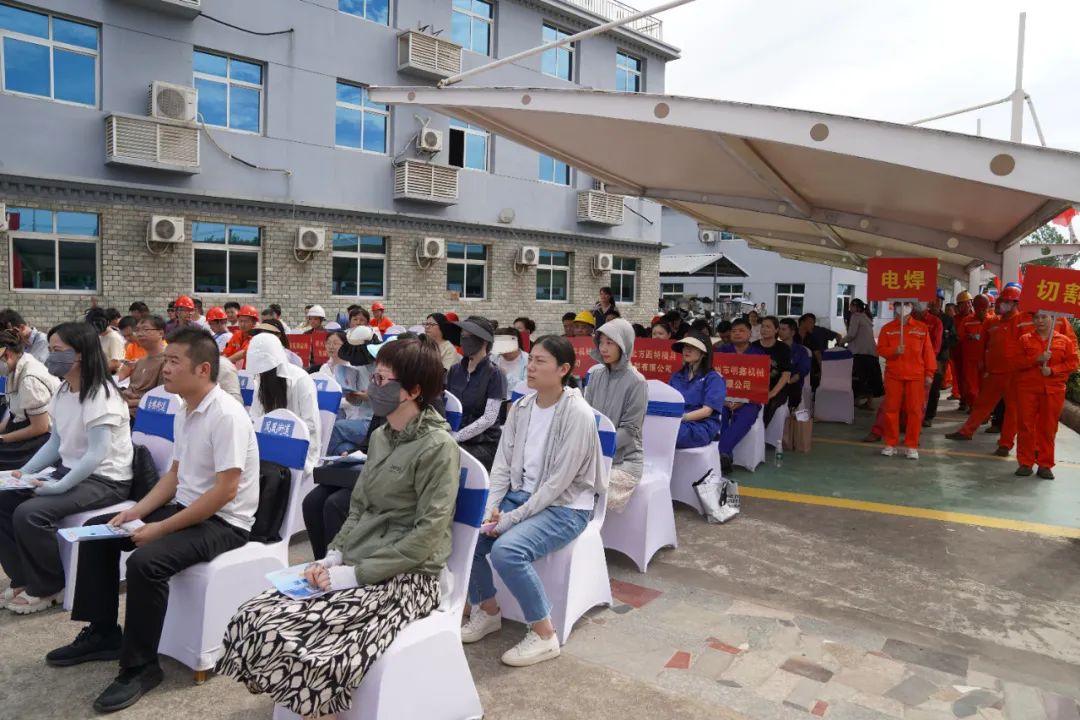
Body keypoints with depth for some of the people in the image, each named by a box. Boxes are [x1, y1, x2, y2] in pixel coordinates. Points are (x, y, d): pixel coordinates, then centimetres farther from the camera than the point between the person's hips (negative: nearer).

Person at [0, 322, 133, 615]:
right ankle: (24, 579, 11)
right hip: (70, 470, 10)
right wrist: (24, 472, 2)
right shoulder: (63, 391, 8)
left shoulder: (100, 395, -21)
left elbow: (98, 454, -26)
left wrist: (59, 487, -26)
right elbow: (56, 442, 14)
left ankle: (49, 588, -2)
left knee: (29, 513, -23)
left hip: (105, 480, -9)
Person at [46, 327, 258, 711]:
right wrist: (138, 511, 1)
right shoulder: (184, 413, 7)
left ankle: (140, 666, -10)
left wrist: (162, 528, -21)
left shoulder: (226, 416, -23)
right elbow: (175, 474, 16)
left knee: (145, 561, -30)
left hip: (224, 522, -10)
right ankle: (102, 634, 21)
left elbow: (225, 491, -26)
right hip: (185, 508, 10)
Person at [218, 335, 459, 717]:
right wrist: (334, 556, 1)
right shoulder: (380, 437, 11)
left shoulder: (437, 446, -14)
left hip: (406, 576, -7)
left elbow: (428, 534, -18)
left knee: (309, 650, -26)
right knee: (254, 620, -9)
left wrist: (356, 573, -18)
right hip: (357, 565, 8)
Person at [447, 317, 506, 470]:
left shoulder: (494, 375, -7)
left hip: (485, 444, -4)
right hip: (459, 441, 5)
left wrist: (455, 437, -19)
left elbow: (489, 418, -13)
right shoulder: (455, 371, 10)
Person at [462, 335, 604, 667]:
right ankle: (487, 611, 13)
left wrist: (511, 519, -20)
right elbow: (503, 462, 6)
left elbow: (559, 481, -20)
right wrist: (492, 508, -10)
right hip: (520, 495, 7)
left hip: (565, 507, -7)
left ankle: (544, 635, -8)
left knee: (506, 550, -30)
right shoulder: (520, 407, 3)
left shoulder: (577, 414, -18)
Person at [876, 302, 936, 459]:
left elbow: (928, 351, 3)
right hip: (893, 375, 1)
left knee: (915, 410, 0)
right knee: (891, 409, 3)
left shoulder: (922, 328, 4)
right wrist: (894, 351, -16)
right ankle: (890, 444, 13)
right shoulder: (887, 328, 5)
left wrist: (929, 373, 0)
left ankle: (912, 446, 9)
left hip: (916, 376, 0)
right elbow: (880, 349, 4)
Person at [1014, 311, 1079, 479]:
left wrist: (1053, 370, -13)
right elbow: (1018, 362, -1)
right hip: (1027, 388, 0)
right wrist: (1037, 359, -16)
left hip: (1053, 390, 0)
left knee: (1048, 428, 3)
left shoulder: (1064, 340, 6)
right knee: (1026, 426, 1)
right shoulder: (1025, 339, 7)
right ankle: (1025, 463, 9)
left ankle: (1045, 465, 11)